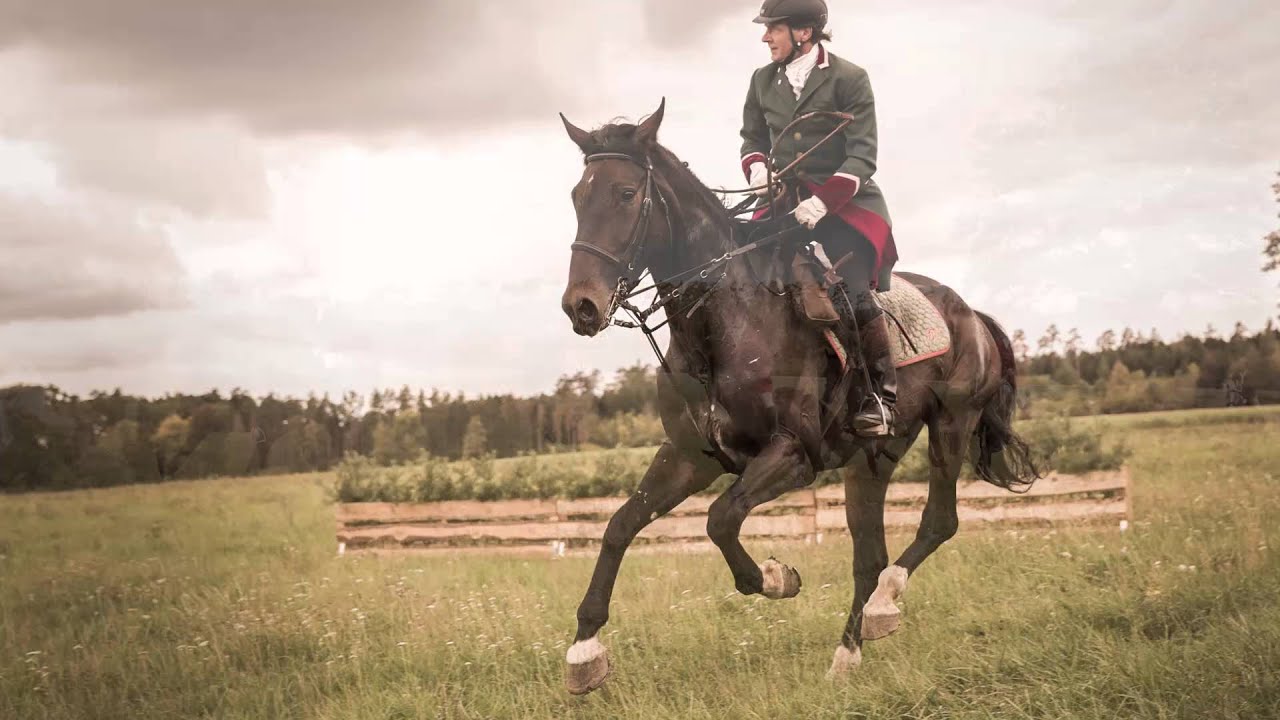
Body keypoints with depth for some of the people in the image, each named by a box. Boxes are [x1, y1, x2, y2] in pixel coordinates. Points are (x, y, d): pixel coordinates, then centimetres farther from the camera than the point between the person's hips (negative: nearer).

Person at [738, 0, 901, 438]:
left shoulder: (849, 80, -8)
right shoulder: (763, 81, 7)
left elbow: (862, 155, -13)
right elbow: (753, 137, 18)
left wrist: (822, 201, -25)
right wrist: (757, 167, -6)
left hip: (846, 201, -5)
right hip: (786, 201, 5)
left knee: (855, 293, -18)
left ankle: (881, 394, -6)